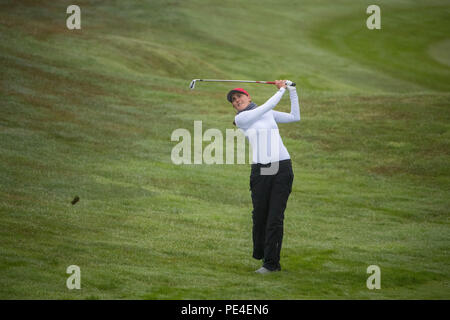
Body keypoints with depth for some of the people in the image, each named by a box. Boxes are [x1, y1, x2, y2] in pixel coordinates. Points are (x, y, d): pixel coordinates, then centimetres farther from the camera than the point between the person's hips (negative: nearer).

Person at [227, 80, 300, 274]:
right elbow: (267, 106, -5)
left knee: (275, 217, -5)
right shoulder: (240, 119, 2)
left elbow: (295, 117, 23)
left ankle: (271, 262, -2)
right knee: (259, 214, 4)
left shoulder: (269, 114, 18)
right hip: (260, 171, -2)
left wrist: (292, 92, 20)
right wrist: (281, 90, 7)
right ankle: (260, 254, 29)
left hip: (282, 168, 2)